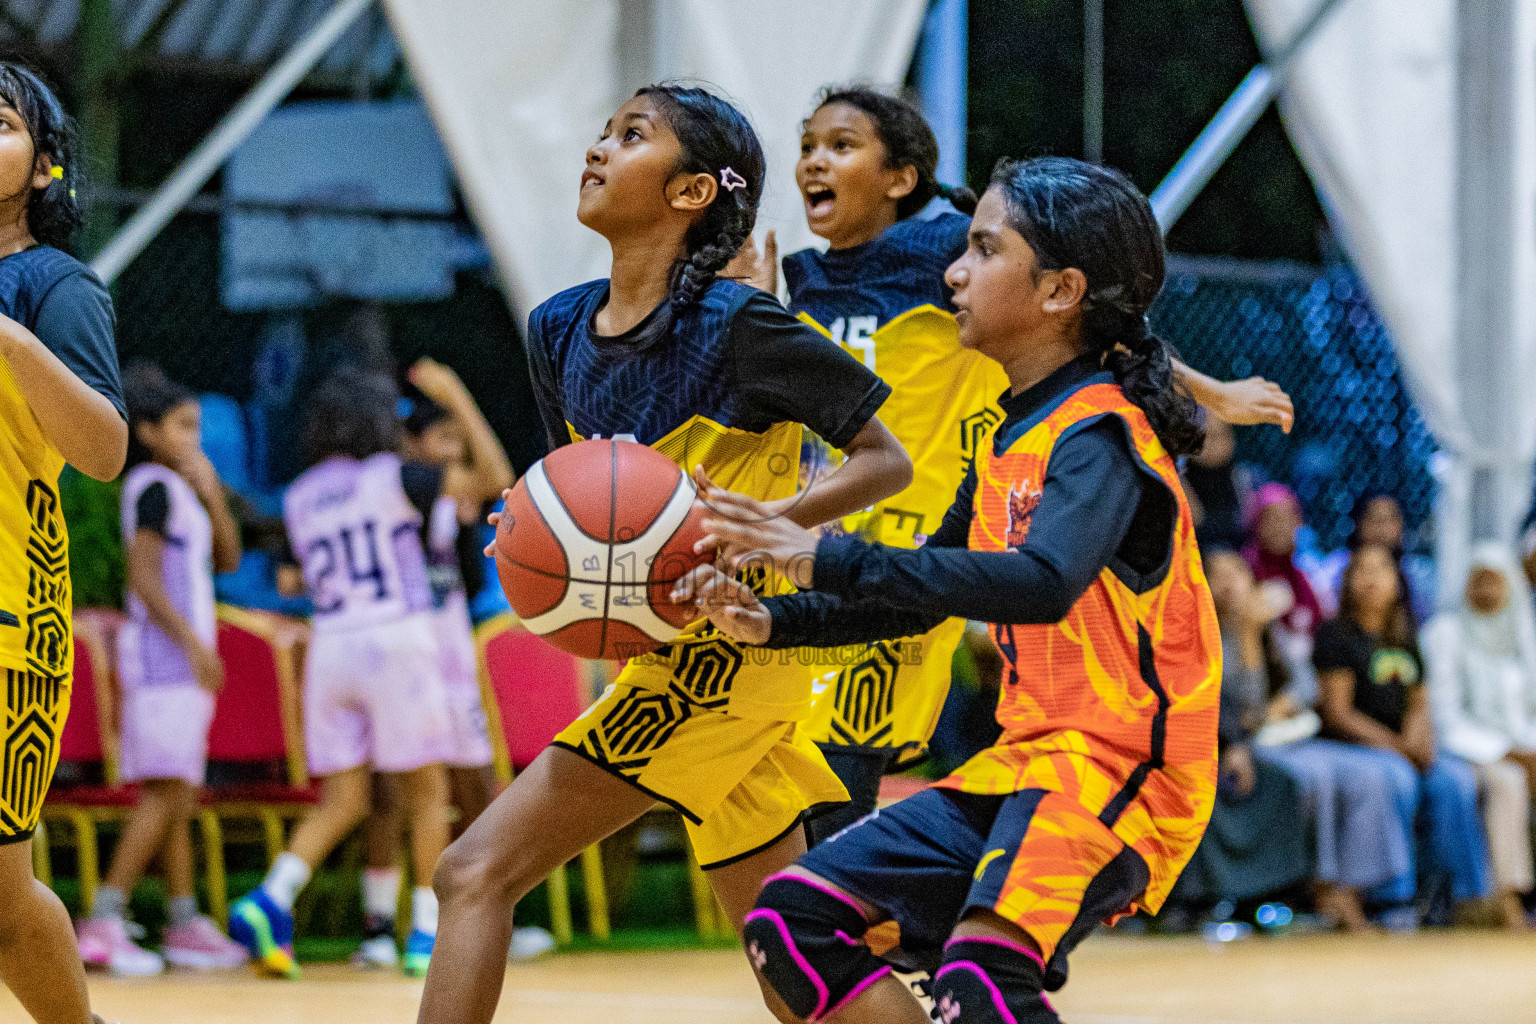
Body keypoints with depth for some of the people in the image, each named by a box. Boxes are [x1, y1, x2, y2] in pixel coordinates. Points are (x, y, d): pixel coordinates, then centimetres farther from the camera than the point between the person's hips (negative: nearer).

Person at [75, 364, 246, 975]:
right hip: (161, 654, -10)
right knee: (166, 791, -15)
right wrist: (193, 643, -21)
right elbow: (143, 578, -18)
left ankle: (186, 925, 11)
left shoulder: (181, 489, 18)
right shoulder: (153, 486, -10)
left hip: (183, 657, 10)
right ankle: (104, 921, -20)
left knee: (179, 794, 9)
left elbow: (227, 558, 16)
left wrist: (210, 491, 4)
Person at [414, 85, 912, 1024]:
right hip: (666, 656, 8)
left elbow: (887, 462, -9)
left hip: (728, 647, -8)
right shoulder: (561, 330, 6)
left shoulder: (737, 324, -15)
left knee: (476, 873, -12)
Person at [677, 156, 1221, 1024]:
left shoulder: (1100, 435, -14)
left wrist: (829, 561, -35)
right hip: (1024, 760, 9)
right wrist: (774, 621, 9)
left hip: (1116, 772, -9)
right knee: (791, 927, 2)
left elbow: (1043, 584, -32)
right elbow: (929, 593, 25)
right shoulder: (1011, 438, 15)